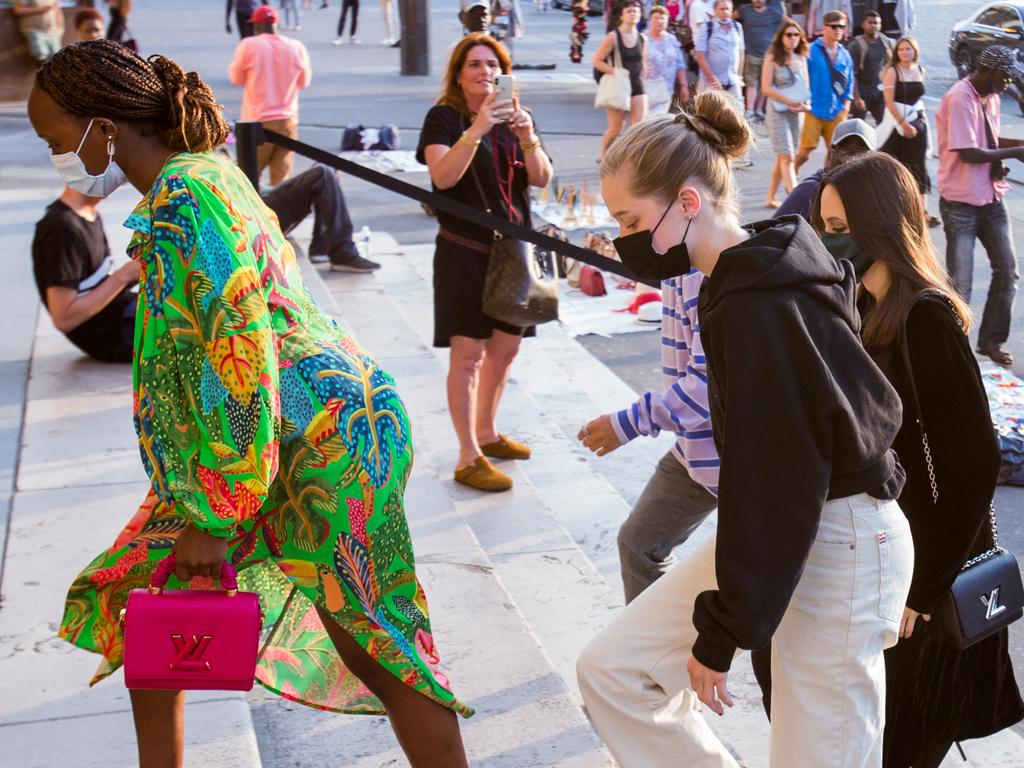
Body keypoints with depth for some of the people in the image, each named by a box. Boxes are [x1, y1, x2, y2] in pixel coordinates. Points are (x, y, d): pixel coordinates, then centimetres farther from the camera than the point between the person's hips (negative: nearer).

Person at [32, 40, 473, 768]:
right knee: (136, 590, 15)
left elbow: (239, 349, -24)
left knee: (376, 648, -2)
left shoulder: (184, 195, -19)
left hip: (325, 438, -10)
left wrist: (218, 518, -19)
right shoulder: (204, 173, 10)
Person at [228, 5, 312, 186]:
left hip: (258, 121, -2)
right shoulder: (296, 47, 0)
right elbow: (304, 82, 12)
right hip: (287, 121, 2)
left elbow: (236, 78, 5)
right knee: (282, 179, 2)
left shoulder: (249, 45, -6)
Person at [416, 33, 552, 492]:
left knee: (506, 347, 14)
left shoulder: (512, 117, 10)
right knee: (468, 353, -6)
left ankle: (486, 433, 31)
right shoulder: (444, 118, -6)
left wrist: (528, 140, -18)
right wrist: (476, 130, -33)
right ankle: (468, 458, 0)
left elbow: (541, 179, 0)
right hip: (465, 251, -6)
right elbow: (442, 176, -22)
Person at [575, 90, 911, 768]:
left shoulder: (759, 306, -24)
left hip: (837, 551, -10)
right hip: (777, 530, 10)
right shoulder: (754, 278, 5)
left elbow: (770, 480, -22)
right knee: (611, 668, 6)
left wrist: (720, 635, -15)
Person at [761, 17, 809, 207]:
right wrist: (790, 102, -17)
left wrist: (805, 105, -8)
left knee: (783, 157, 10)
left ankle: (770, 198, 20)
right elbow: (766, 88, -12)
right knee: (786, 156, -12)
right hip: (778, 111, -6)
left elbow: (806, 87, 13)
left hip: (796, 113, 6)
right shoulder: (773, 58, -5)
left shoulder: (801, 59, 10)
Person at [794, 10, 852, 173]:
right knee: (806, 150, -8)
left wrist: (846, 105, 7)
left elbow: (849, 82, 17)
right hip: (814, 109, -5)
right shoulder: (811, 50, -5)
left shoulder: (845, 55, 11)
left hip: (837, 112, 5)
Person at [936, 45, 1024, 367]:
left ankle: (991, 340, 24)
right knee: (959, 283, -3)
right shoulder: (960, 99, -19)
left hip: (991, 198, 8)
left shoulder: (990, 97, 8)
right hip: (961, 203, -8)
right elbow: (969, 153, -23)